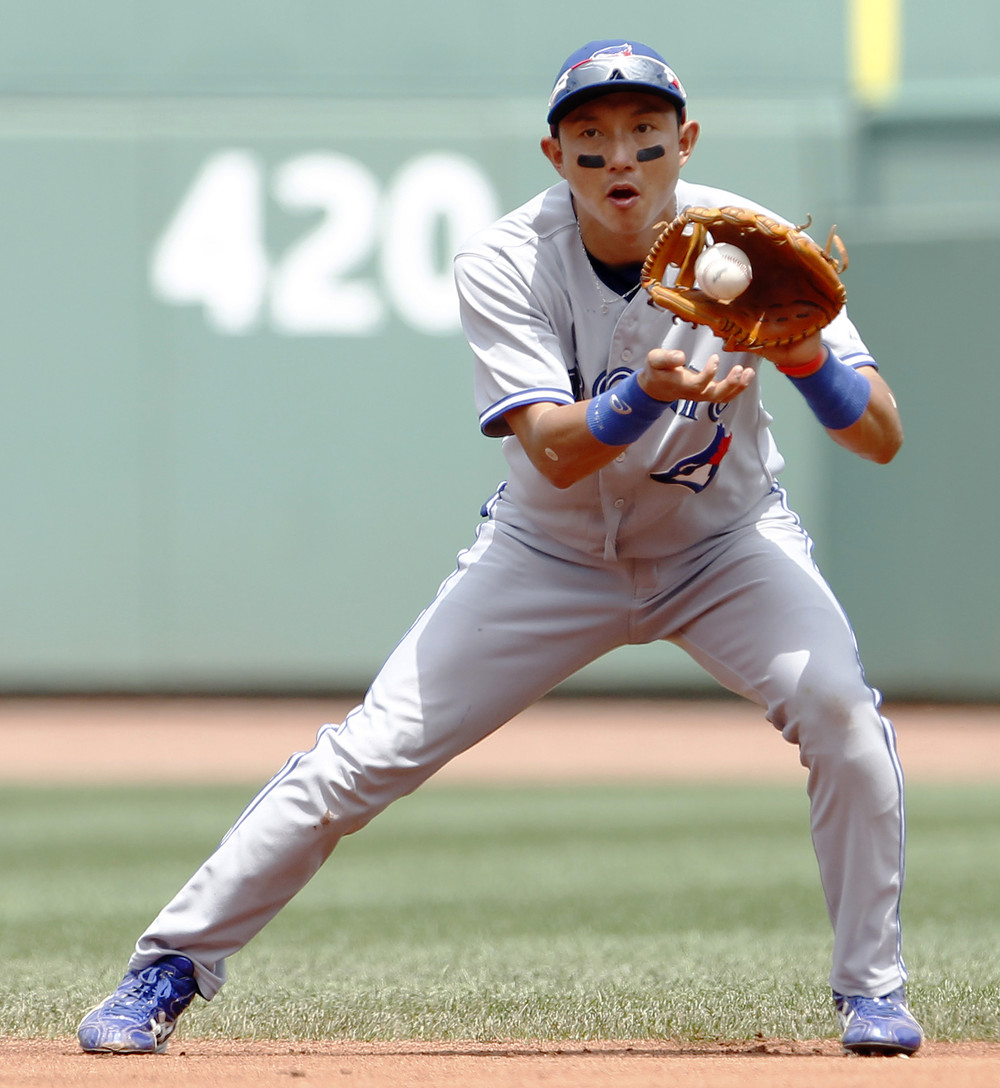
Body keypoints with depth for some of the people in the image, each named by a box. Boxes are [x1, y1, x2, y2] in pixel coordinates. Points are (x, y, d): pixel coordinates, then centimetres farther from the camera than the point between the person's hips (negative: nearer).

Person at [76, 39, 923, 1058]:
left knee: (838, 706, -25)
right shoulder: (506, 263, -21)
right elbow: (556, 451, -32)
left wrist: (806, 358, -44)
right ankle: (172, 967, 5)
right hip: (553, 548, 0)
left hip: (724, 542, 0)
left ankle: (871, 989, -6)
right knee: (373, 750, -8)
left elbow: (883, 437, -23)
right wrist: (647, 393, -51)